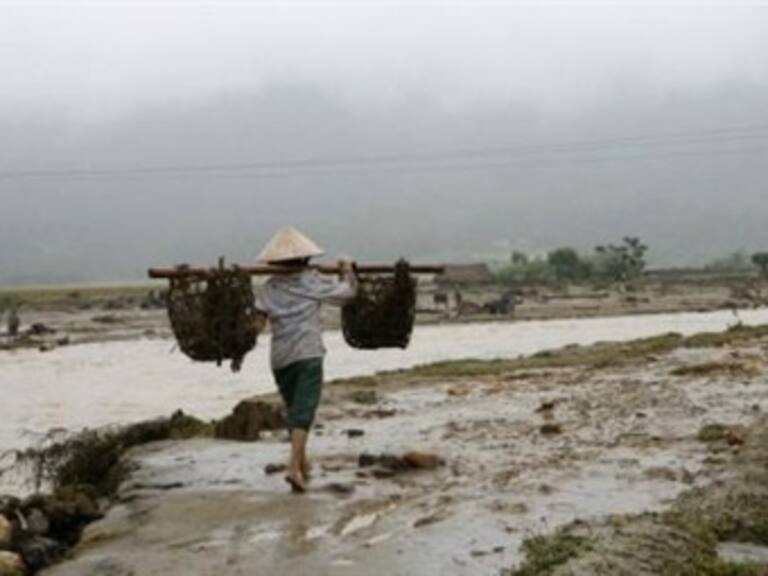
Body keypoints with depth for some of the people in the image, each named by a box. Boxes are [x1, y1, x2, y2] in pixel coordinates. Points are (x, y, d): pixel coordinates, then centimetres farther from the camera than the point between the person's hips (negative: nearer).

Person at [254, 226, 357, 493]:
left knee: (293, 409, 19)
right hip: (308, 354, -4)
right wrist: (347, 271, 23)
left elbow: (259, 318, -3)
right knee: (303, 411, -7)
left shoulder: (270, 286, 8)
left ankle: (302, 463, 33)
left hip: (279, 357, 4)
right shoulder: (313, 281, 0)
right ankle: (294, 467, -21)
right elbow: (347, 291, 7)